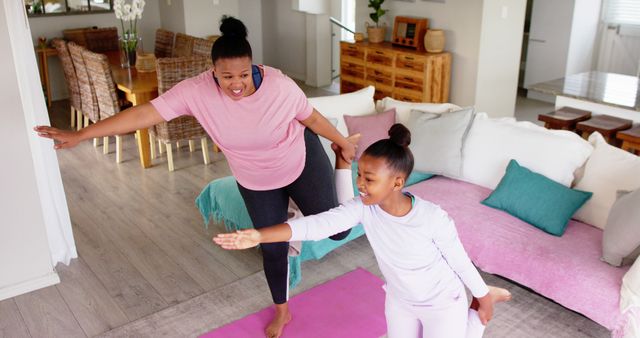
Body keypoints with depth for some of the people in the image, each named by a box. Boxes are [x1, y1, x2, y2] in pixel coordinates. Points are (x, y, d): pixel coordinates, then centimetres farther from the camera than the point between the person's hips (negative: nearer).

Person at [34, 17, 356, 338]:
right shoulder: (197, 90, -28)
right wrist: (79, 135, -28)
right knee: (272, 247, 13)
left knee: (336, 230, 6)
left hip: (303, 161, -1)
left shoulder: (280, 86, -30)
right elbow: (144, 113, -27)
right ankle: (282, 311, 39)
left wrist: (344, 143, 3)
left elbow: (312, 117, -12)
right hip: (256, 182, 1)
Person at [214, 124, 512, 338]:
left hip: (442, 302, -4)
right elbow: (320, 224, -35)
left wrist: (482, 296, -4)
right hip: (401, 299, 4)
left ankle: (482, 302, 27)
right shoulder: (364, 207, -26)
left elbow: (460, 260, -19)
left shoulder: (433, 218, -35)